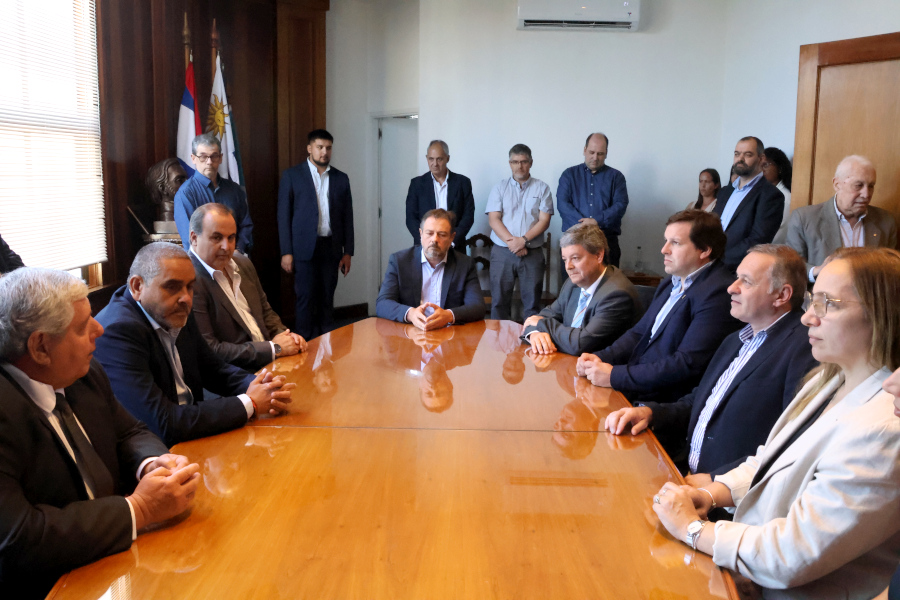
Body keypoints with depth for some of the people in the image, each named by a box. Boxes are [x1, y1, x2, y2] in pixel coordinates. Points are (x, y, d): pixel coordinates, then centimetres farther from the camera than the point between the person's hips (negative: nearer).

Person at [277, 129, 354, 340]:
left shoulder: (341, 178, 11)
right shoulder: (292, 176, 2)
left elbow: (347, 217, 11)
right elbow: (283, 216, -1)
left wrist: (348, 252, 6)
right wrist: (286, 252, -7)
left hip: (331, 249, 3)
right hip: (304, 248, -3)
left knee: (327, 299, 6)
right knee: (306, 299, -3)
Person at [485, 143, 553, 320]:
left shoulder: (542, 188, 6)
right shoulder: (500, 188, 9)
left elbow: (544, 220, -2)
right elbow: (493, 219, 0)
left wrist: (524, 240, -15)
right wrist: (511, 241, -13)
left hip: (532, 253, -1)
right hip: (502, 252, 1)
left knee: (532, 303, 0)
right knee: (499, 301, 2)